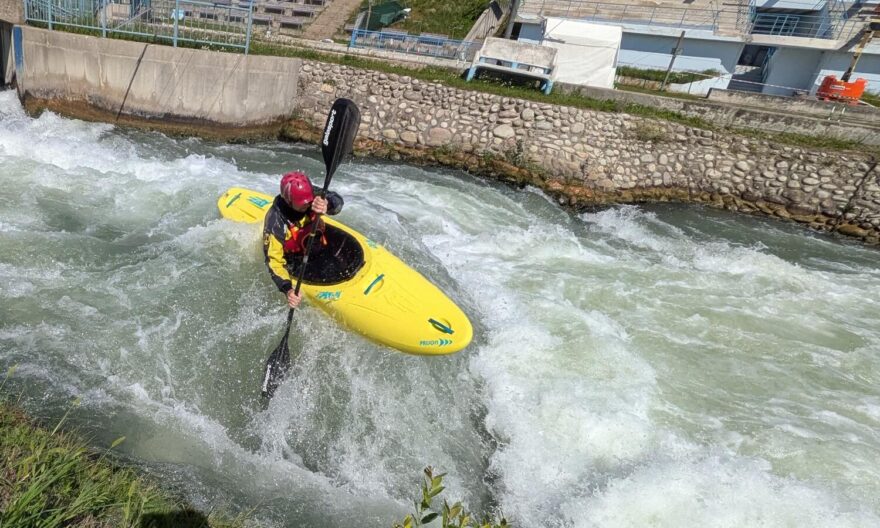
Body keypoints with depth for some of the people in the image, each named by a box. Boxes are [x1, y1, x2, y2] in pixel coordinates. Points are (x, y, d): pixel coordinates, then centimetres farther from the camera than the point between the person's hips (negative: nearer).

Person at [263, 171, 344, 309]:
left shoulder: (309, 195, -24)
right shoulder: (275, 223, -33)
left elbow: (337, 201, -38)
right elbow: (274, 261, -30)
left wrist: (326, 204, -64)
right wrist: (288, 290, -45)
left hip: (317, 243, 4)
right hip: (295, 260, -4)